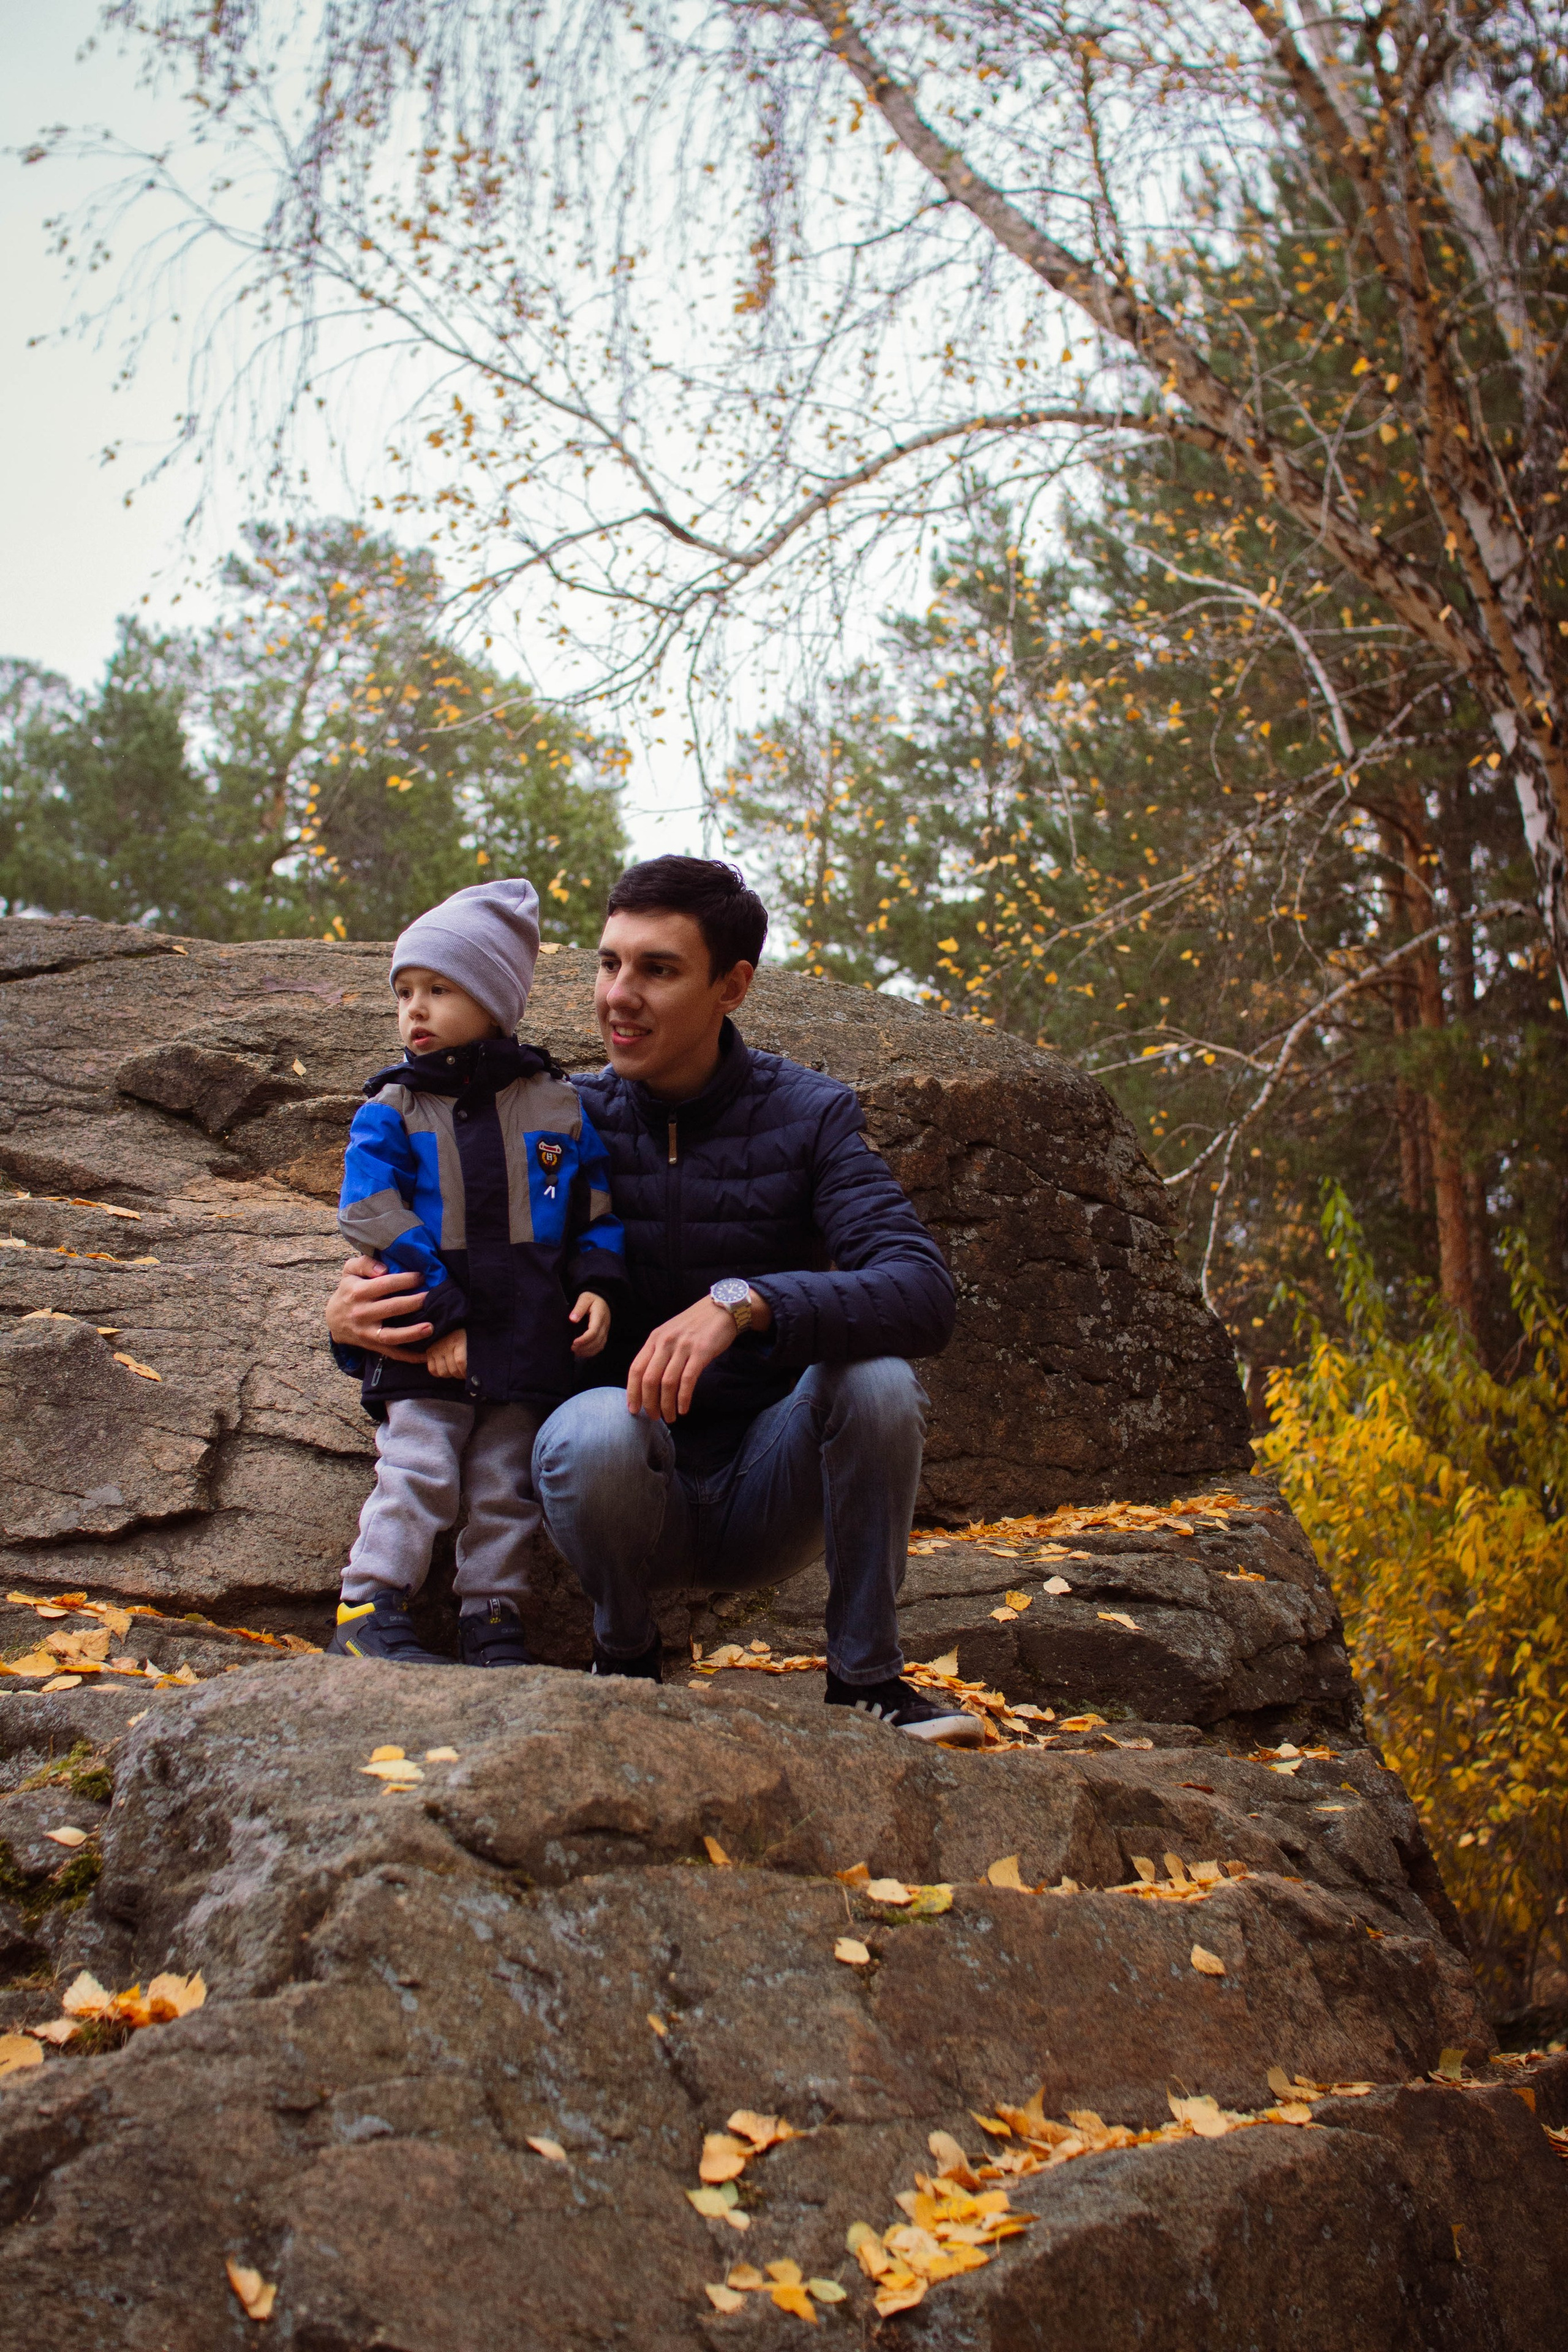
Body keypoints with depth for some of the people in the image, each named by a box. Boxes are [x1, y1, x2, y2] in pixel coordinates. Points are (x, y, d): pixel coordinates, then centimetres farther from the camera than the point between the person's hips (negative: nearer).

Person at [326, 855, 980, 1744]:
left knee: (875, 1375, -29)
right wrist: (359, 1306, -22)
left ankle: (867, 1678, -8)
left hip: (770, 1502, 0)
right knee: (591, 1427, -33)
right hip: (632, 1487, 0)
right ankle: (626, 1653, -1)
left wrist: (743, 1303, -40)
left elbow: (925, 1294, -23)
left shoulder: (809, 1116, -7)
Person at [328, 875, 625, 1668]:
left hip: (528, 1338, 2)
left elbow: (597, 1209, 11)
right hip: (423, 1341, -2)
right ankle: (368, 1609, 2)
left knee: (507, 1485, 8)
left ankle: (491, 1615, 18)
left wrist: (596, 1286, -6)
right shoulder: (390, 1112, 1)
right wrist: (439, 1315, -16)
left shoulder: (556, 1107, 6)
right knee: (417, 1474, -6)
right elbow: (373, 1221, -8)